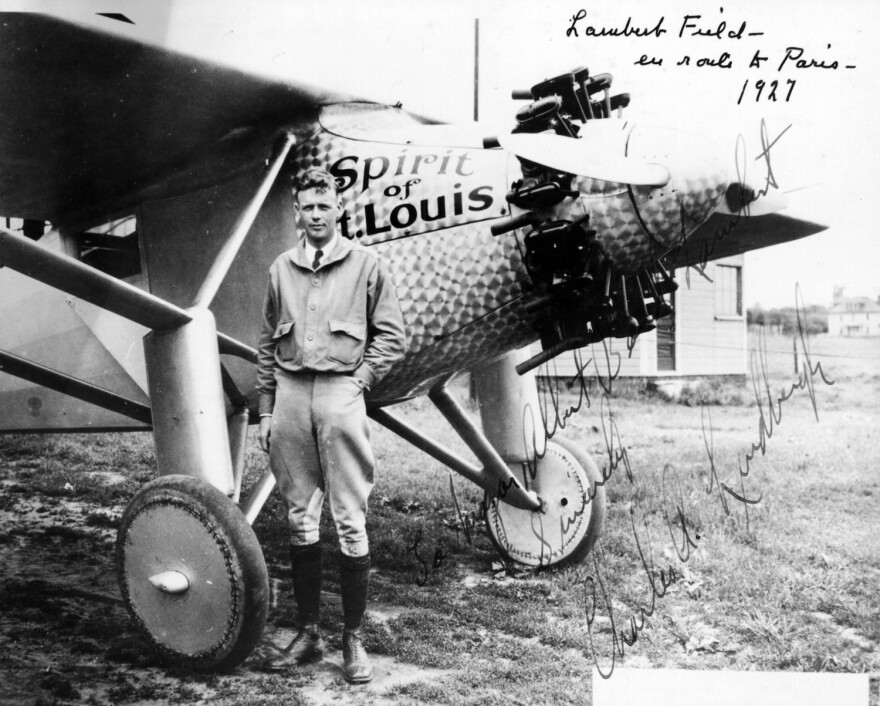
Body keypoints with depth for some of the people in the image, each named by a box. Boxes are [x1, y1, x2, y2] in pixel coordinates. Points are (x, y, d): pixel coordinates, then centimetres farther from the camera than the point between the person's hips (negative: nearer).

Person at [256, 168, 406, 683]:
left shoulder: (366, 264, 4)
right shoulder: (281, 269, 14)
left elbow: (393, 336, 3)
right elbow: (268, 345, 16)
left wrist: (360, 380, -7)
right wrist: (266, 410, 11)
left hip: (341, 394, -3)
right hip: (291, 394, 4)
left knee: (351, 523, -3)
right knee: (300, 519, 8)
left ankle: (354, 639, 5)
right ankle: (308, 633, 18)